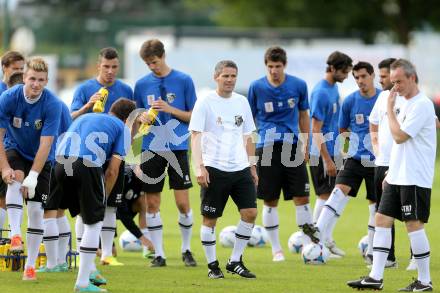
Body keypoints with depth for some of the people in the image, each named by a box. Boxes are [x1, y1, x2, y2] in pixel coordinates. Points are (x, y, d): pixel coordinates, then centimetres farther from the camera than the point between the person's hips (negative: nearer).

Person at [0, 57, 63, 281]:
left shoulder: (52, 104, -22)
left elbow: (45, 144, -25)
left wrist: (33, 176, -32)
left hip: (40, 159, 0)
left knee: (36, 210, -6)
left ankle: (30, 266, 4)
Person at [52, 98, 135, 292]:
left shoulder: (84, 117, 34)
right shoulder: (122, 128, 18)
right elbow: (112, 170, 7)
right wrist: (103, 198, 19)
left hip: (61, 164, 6)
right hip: (87, 165, -6)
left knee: (85, 216, 26)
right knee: (94, 223, 8)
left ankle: (89, 269, 30)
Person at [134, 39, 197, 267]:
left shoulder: (183, 81, 0)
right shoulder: (142, 84, 7)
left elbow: (193, 116, 1)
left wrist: (170, 109, -13)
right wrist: (142, 118, -8)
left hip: (177, 148, -2)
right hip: (151, 150, 2)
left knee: (183, 203, -3)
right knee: (152, 204, 2)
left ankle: (186, 249, 15)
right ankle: (159, 254, 9)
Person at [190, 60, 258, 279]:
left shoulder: (242, 102, 12)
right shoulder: (205, 102, -3)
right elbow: (195, 136, -8)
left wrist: (252, 166, 18)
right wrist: (199, 166, -18)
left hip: (240, 168, 5)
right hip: (214, 169, -5)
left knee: (250, 213, -4)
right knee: (210, 219, 0)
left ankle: (235, 262, 8)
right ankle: (212, 265, 12)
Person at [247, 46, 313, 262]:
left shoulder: (298, 85, 2)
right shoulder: (257, 87, -1)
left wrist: (306, 146, 13)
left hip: (292, 146, 1)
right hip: (266, 147, -1)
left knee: (302, 197, -5)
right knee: (270, 201, 2)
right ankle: (276, 248, 12)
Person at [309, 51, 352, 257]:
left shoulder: (334, 88, 10)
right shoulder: (321, 93, -19)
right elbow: (316, 130, -20)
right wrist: (327, 160, -20)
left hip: (334, 151, 9)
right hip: (322, 153, -9)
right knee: (325, 195, -2)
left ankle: (327, 239, 17)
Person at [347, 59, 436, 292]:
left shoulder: (422, 105, -14)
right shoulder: (406, 104, 16)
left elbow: (399, 136, -20)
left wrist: (390, 108, -11)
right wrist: (391, 172, 21)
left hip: (415, 179, -9)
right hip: (397, 176, 9)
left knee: (414, 224, -6)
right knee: (382, 220, 5)